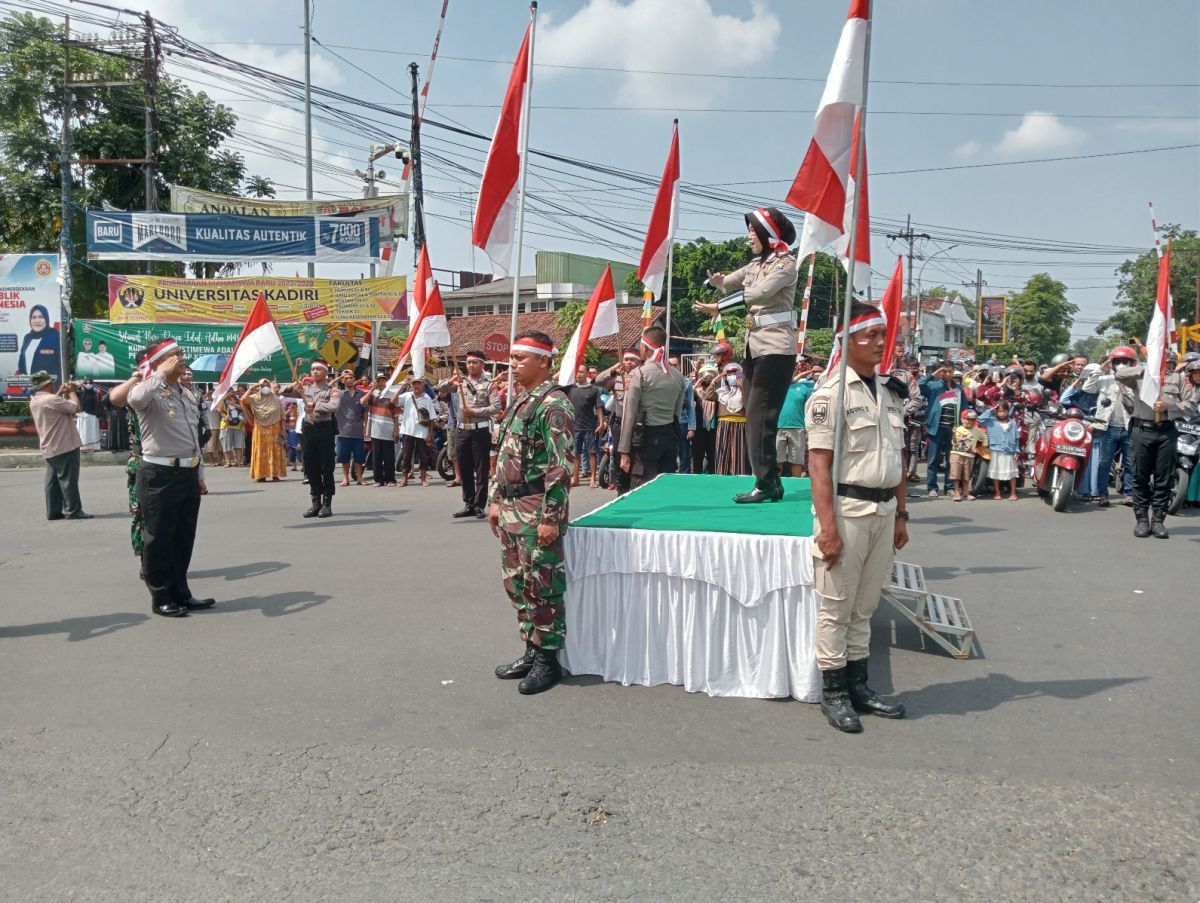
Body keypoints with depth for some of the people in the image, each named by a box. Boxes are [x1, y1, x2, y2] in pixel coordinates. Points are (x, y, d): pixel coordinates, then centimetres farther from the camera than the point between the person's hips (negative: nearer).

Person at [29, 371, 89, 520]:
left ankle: (53, 511, 14)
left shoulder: (34, 401, 9)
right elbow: (76, 407, -19)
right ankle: (73, 511, -2)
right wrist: (72, 392, -4)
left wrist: (61, 392, 15)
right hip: (65, 446, -9)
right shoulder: (50, 399, -21)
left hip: (50, 448, 9)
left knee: (53, 481, 11)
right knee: (68, 479, -4)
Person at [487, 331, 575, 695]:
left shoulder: (554, 405, -15)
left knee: (542, 586, 0)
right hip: (511, 510, 10)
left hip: (537, 511, -10)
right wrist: (495, 500, 19)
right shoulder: (519, 402, 15)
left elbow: (561, 467, -20)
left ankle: (548, 660, 11)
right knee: (517, 584, 15)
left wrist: (550, 517, -22)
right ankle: (531, 650, 28)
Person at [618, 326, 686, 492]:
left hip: (646, 437, -6)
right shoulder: (677, 375, 8)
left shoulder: (639, 374, -9)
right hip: (671, 436, 6)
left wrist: (624, 451, -8)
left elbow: (629, 415, -10)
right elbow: (677, 411, 12)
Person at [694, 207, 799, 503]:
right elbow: (728, 284, 14)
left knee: (758, 414, -13)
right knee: (758, 415, 8)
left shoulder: (785, 263, -8)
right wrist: (717, 280, -9)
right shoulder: (756, 264, 17)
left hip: (776, 348, -9)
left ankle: (766, 483, -11)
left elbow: (757, 293, -21)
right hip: (755, 346, 9)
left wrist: (717, 308, -19)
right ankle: (771, 480, 14)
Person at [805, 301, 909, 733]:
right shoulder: (830, 394, -9)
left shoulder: (891, 393, 13)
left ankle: (858, 685, 25)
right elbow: (818, 464, -14)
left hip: (883, 510, 7)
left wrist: (900, 514, 15)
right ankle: (833, 692, 14)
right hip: (846, 508, -6)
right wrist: (828, 527, -18)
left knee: (864, 606, 15)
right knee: (837, 607, 3)